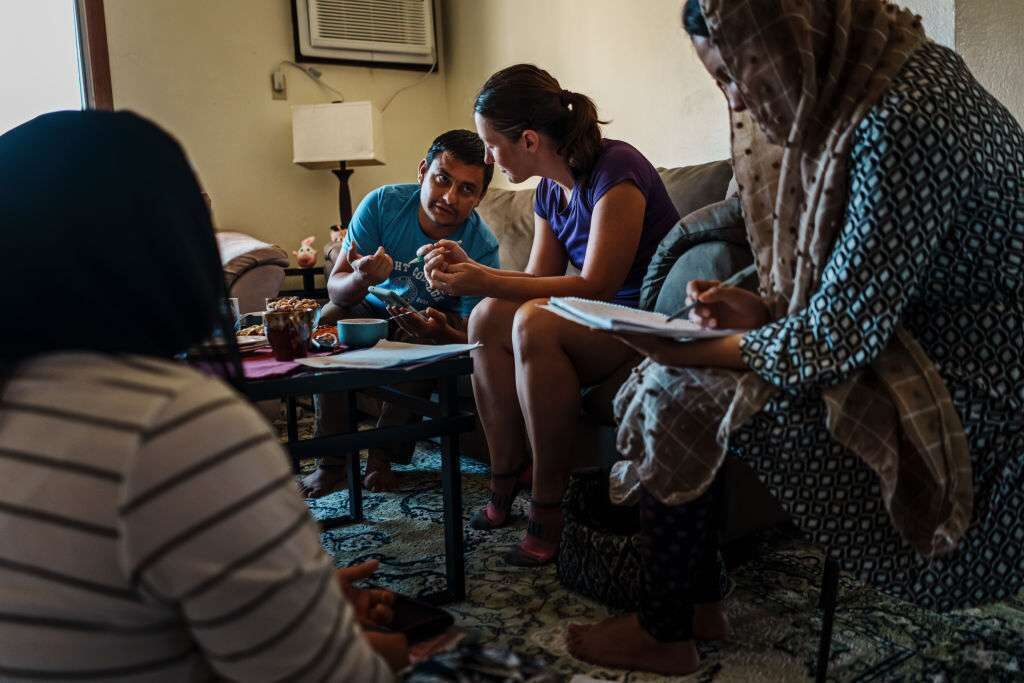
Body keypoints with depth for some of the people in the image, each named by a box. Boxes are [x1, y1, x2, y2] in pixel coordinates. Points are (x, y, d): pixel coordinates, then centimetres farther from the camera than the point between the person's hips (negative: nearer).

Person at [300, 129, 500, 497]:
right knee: (328, 319, -26)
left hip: (436, 319, -1)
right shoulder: (383, 204, -24)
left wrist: (441, 331, -48)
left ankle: (384, 455, -13)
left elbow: (468, 335, -24)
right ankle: (333, 457, -17)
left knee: (422, 342, -33)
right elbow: (335, 288, -23)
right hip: (374, 307, 2)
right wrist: (361, 279, -48)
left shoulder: (482, 247, -26)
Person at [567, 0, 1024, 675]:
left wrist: (695, 353, -12)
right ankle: (696, 597, 22)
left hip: (969, 420, -10)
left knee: (679, 394, -9)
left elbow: (841, 336, -24)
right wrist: (766, 310, 0)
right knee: (688, 372, 10)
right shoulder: (861, 92, 5)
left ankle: (665, 631, 13)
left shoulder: (900, 122, -25)